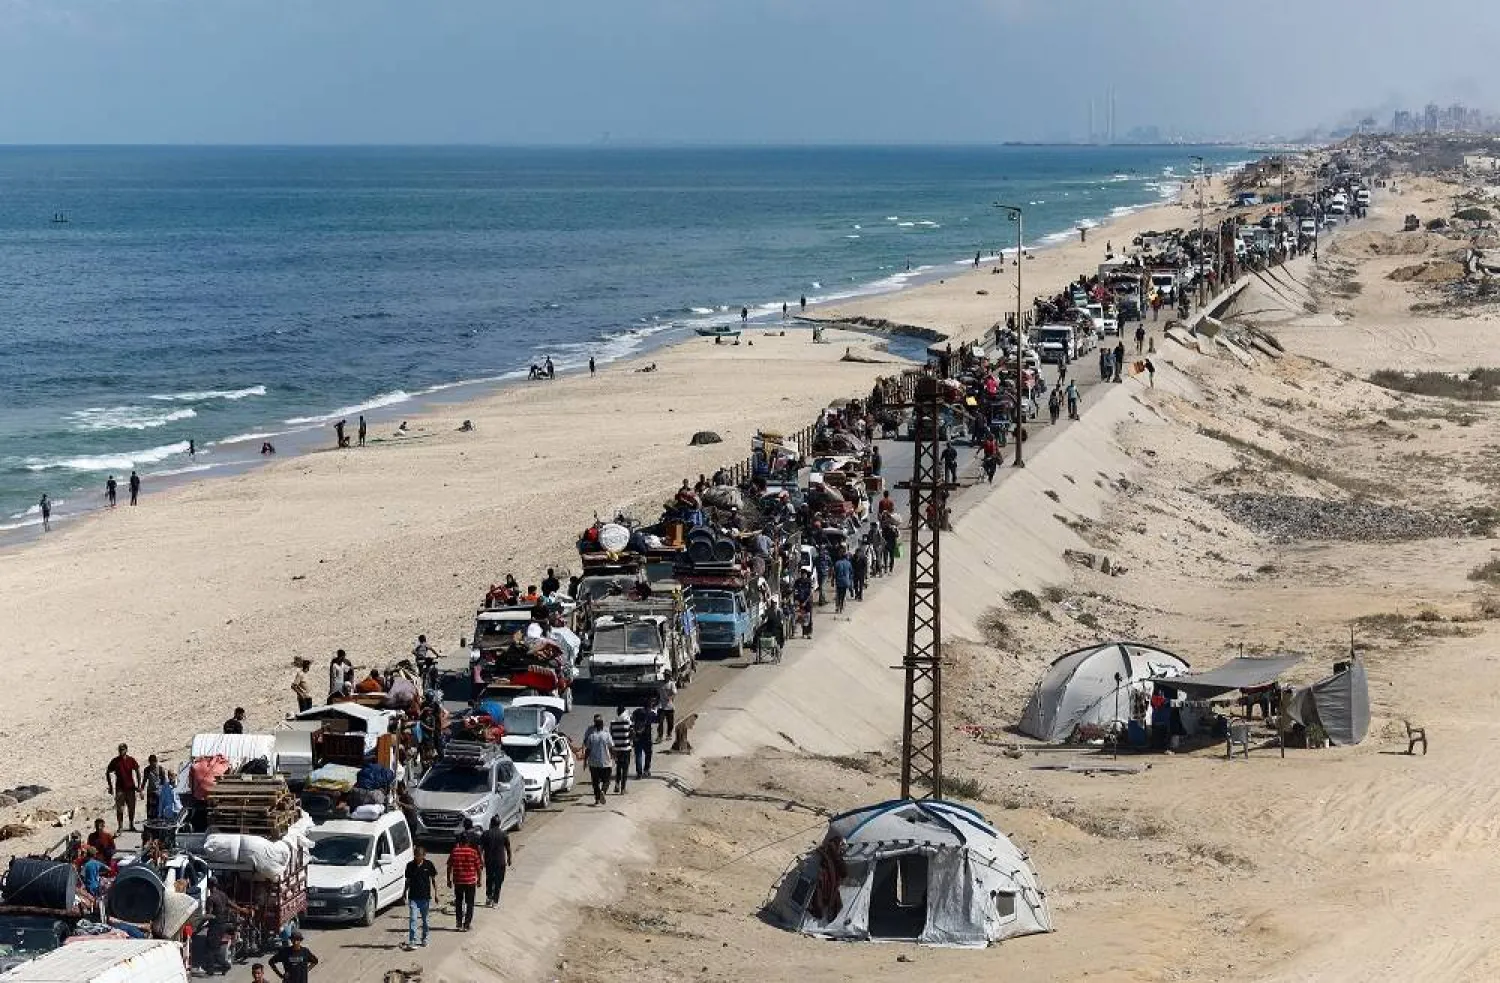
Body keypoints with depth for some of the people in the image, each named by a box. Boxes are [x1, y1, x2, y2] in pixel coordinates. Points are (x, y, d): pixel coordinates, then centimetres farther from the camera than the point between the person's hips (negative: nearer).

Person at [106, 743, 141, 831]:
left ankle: (132, 825, 23)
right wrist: (110, 786, 1)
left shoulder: (131, 760, -3)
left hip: (130, 787, 1)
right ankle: (120, 827, 1)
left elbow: (138, 772, 6)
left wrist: (139, 786, 1)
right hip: (120, 788, -1)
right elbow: (108, 773, 5)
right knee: (119, 809, -4)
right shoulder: (115, 761, -4)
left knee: (131, 808, 9)